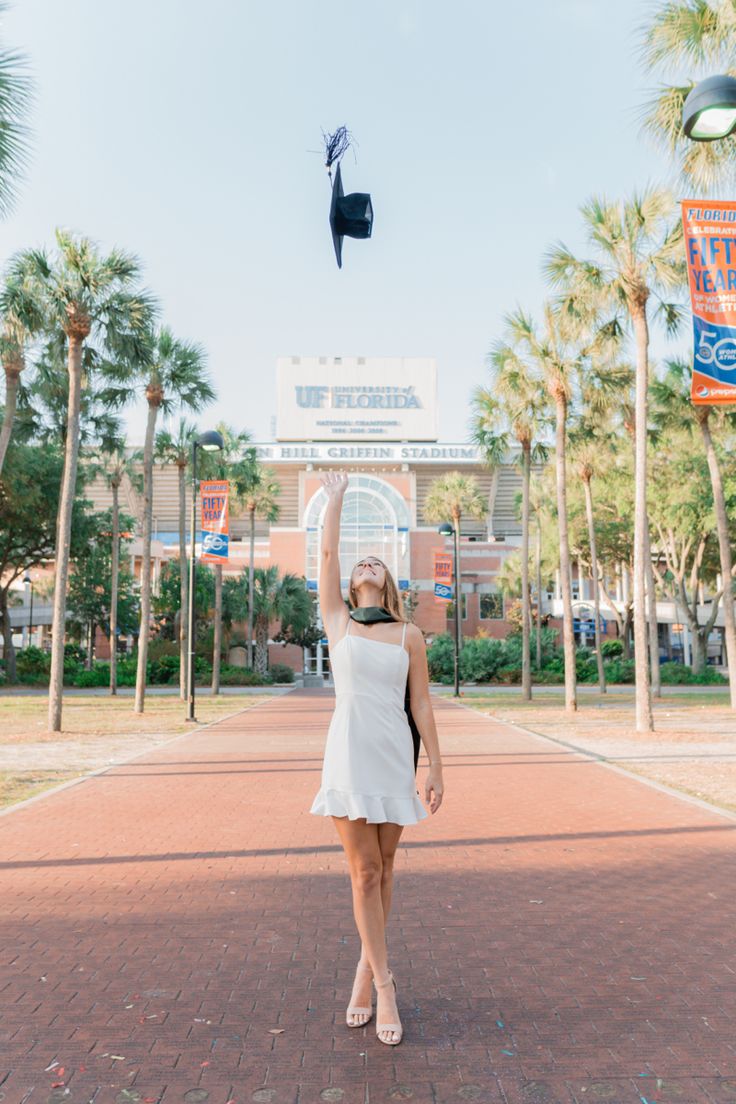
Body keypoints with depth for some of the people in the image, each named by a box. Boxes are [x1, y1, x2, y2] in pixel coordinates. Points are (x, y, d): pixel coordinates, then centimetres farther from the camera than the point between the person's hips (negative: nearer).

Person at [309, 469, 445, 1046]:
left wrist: (437, 768, 2)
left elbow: (422, 704, 4)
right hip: (349, 755, -1)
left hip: (395, 758, 1)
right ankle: (384, 983, 10)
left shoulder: (410, 635, 6)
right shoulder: (338, 622, 7)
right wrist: (335, 498, 12)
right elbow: (327, 553, 5)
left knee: (384, 867, 10)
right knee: (364, 872, -1)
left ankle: (367, 968, 28)